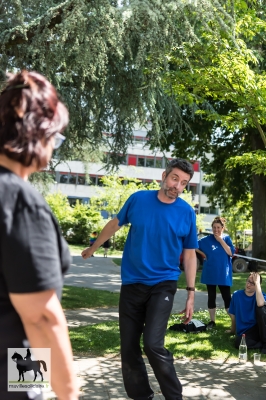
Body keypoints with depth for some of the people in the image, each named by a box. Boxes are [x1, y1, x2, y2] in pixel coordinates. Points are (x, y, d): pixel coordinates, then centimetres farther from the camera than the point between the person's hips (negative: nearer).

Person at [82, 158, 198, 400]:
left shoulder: (187, 213, -5)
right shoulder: (138, 199, -3)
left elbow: (189, 255, 2)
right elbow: (115, 224, 14)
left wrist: (191, 294, -2)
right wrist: (93, 248, 26)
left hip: (163, 284, -2)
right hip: (131, 284, 3)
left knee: (153, 345, -19)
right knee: (129, 350, 6)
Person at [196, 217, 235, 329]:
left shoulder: (226, 238, 0)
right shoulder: (207, 239, -2)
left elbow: (230, 252, -13)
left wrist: (220, 240, -15)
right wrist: (203, 254, -3)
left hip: (223, 274, -1)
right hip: (210, 274, 1)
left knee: (227, 297, 0)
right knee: (211, 297, 7)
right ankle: (212, 321, 16)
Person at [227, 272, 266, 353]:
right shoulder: (237, 295, 1)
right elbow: (233, 315, 12)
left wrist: (257, 282, -27)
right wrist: (233, 330, 21)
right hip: (244, 331, 1)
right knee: (239, 344, -36)